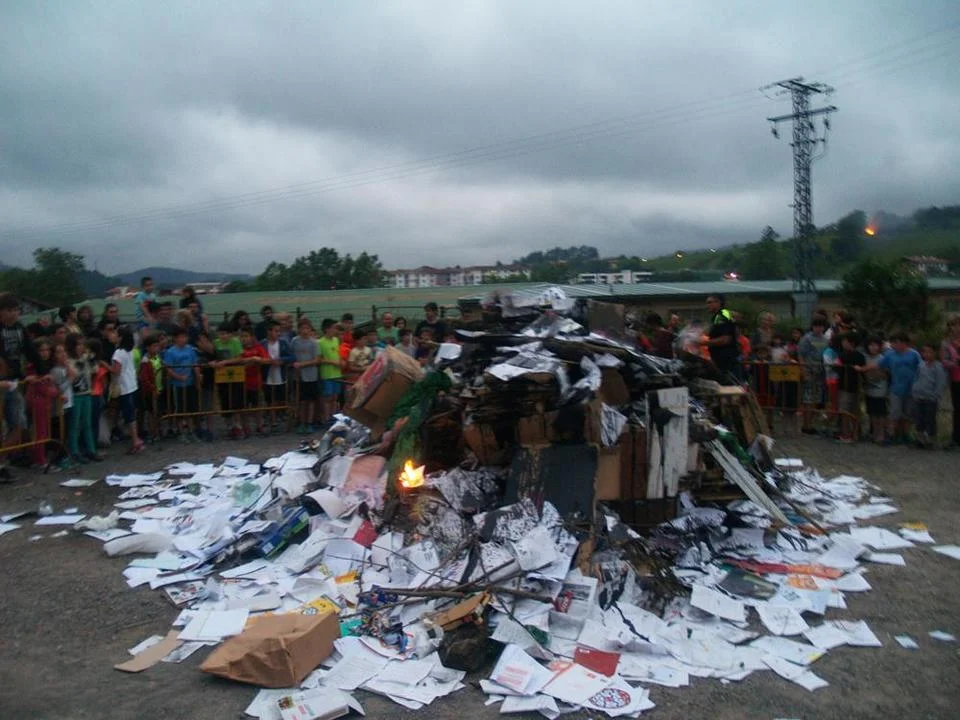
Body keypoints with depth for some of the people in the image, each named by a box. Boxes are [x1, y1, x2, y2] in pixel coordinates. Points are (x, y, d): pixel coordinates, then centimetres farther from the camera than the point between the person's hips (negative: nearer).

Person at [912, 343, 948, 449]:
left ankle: (930, 439, 15)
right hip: (918, 397, 5)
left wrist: (936, 396, -12)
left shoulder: (938, 367, -7)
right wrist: (913, 392, 10)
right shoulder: (921, 365, 8)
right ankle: (920, 438, 21)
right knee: (920, 420, 11)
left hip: (930, 399, -5)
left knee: (930, 420, 4)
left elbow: (941, 384, -9)